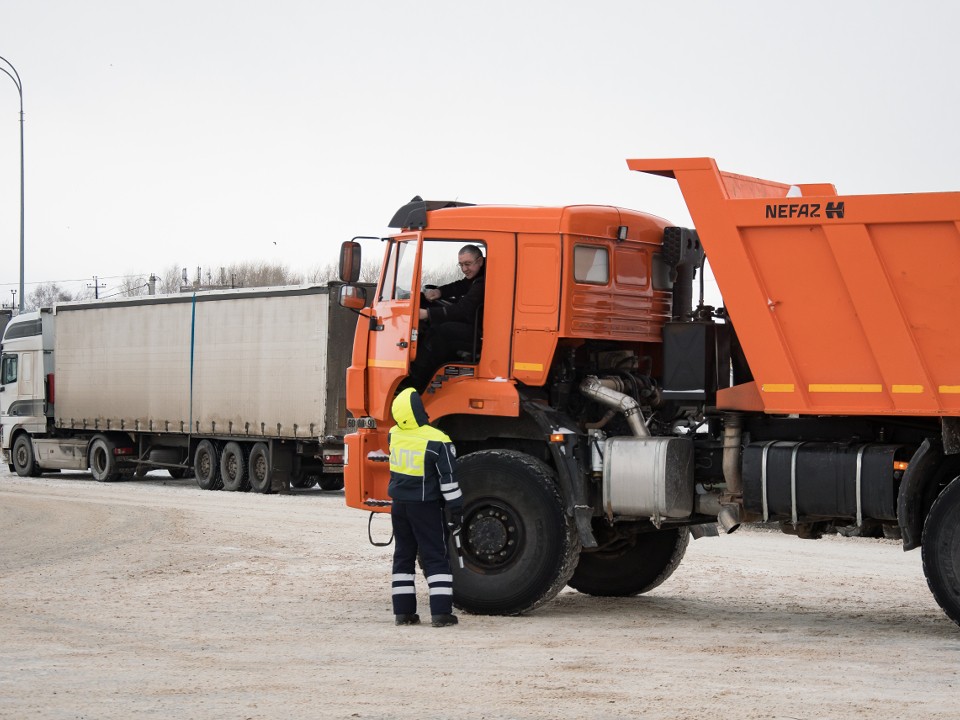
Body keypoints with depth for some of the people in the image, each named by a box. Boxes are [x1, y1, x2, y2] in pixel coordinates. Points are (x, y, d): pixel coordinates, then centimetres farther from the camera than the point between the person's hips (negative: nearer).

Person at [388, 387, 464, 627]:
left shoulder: (394, 435, -2)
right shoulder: (436, 442, -18)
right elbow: (448, 480, -15)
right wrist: (455, 511, -7)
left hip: (399, 505, 5)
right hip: (425, 507, -5)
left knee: (403, 556, 12)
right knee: (436, 558, 0)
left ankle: (403, 611, 12)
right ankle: (441, 612, -5)